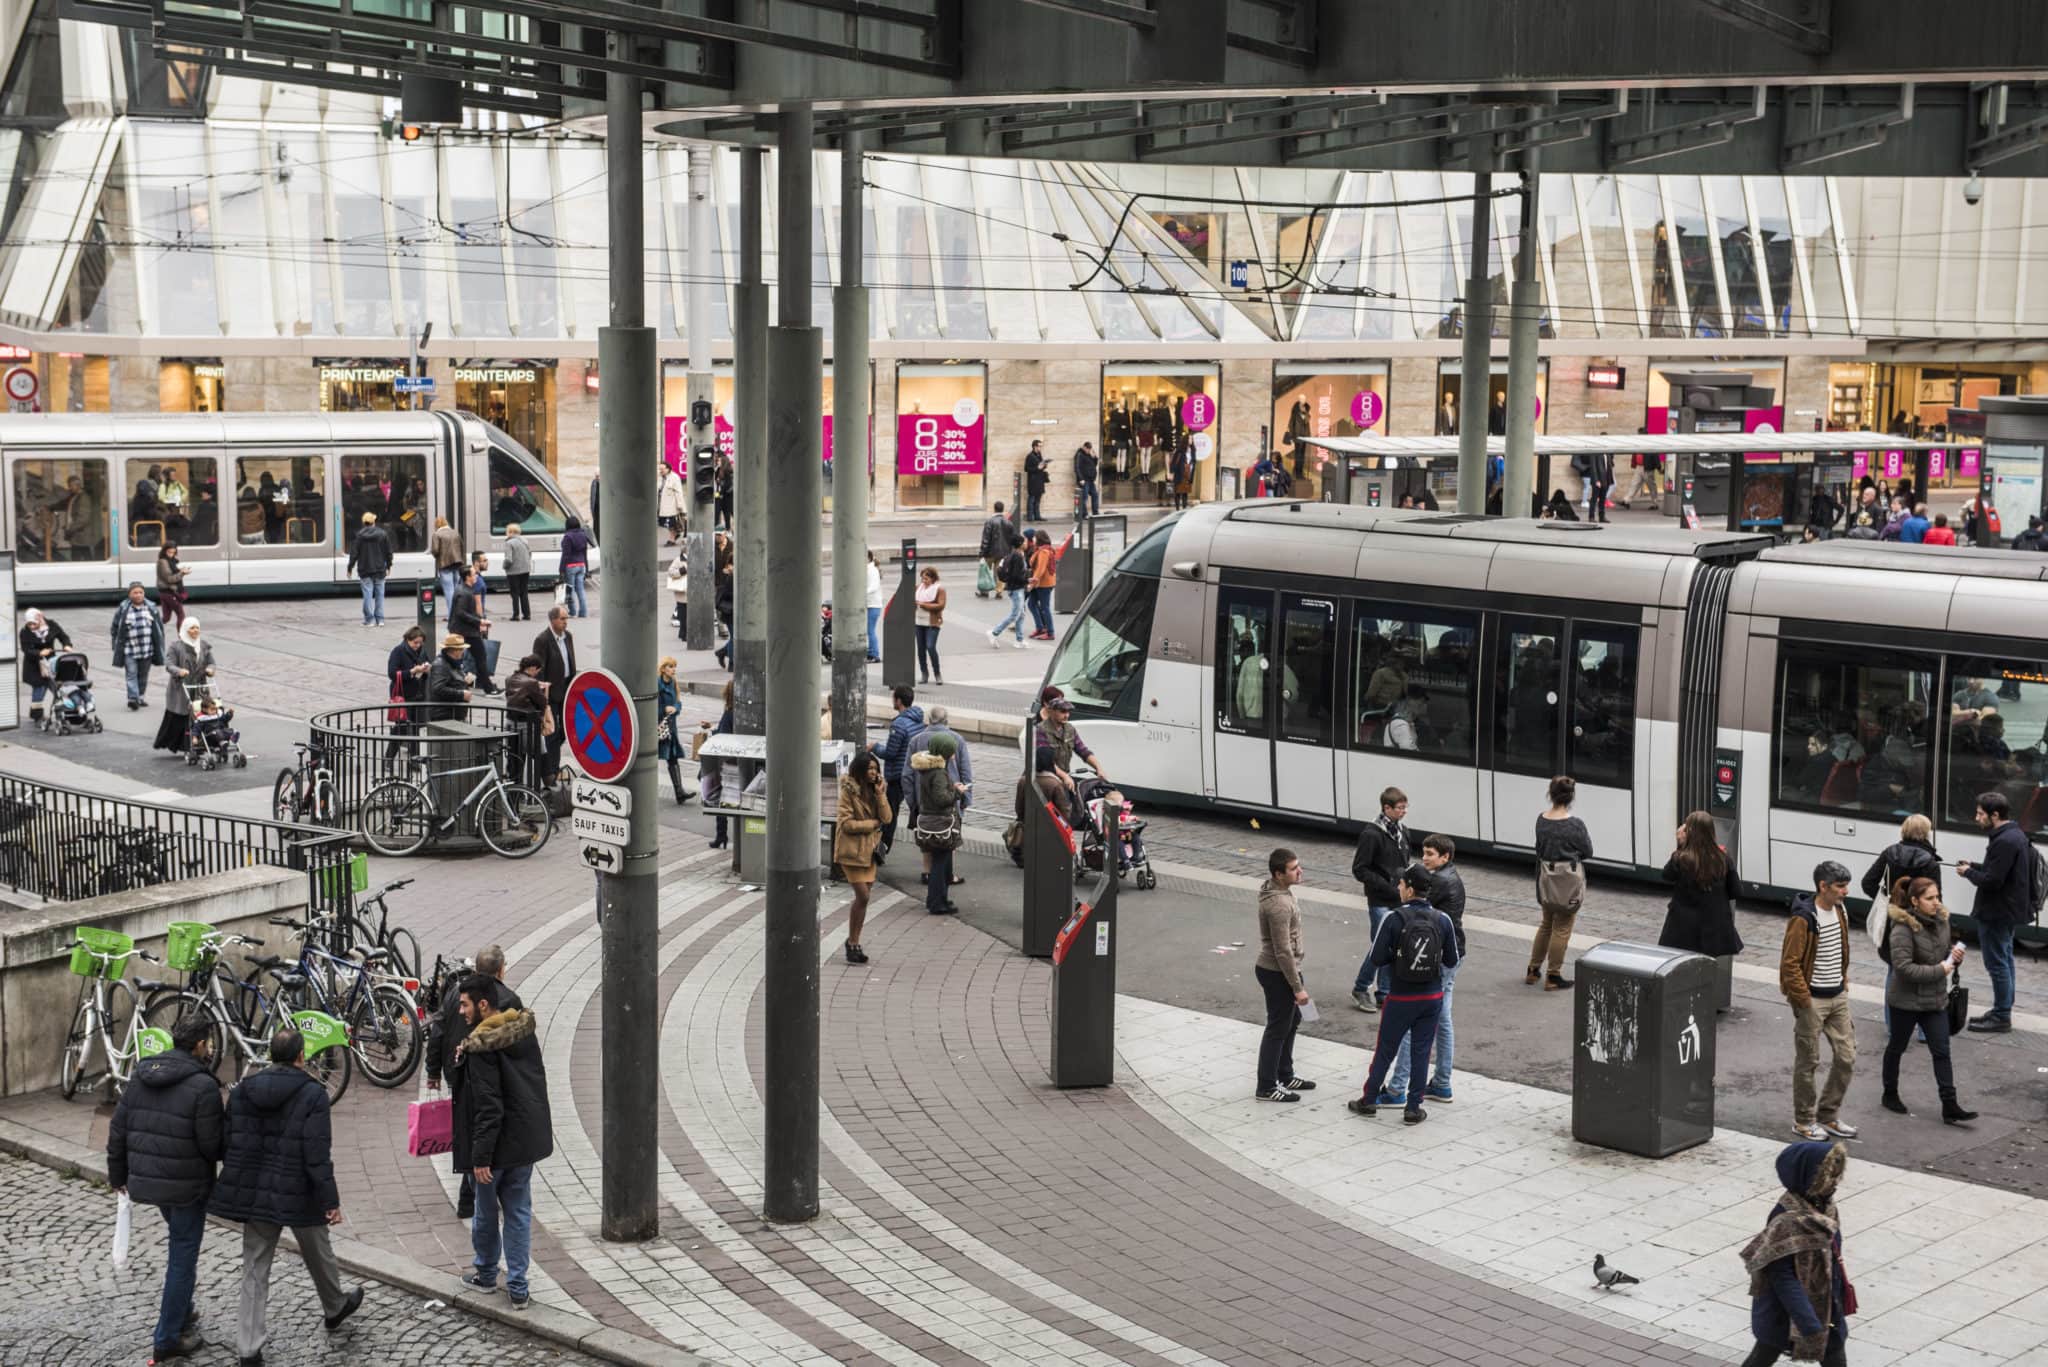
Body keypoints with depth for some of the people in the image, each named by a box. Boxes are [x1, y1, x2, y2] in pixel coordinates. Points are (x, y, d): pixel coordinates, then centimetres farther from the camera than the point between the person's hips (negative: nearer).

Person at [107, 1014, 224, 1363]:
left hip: (146, 1179, 7)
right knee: (183, 1258, 5)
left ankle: (181, 1315, 33)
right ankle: (168, 1339, 11)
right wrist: (236, 1147, 4)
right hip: (187, 1185, -7)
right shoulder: (202, 1086, -19)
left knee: (180, 1245, 27)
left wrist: (118, 1174, 19)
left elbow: (118, 1129, 7)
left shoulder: (141, 1076, 2)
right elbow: (211, 1145, -18)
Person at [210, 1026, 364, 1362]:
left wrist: (238, 1188, 15)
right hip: (298, 1194, -4)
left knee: (255, 1267, 9)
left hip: (254, 1192, 4)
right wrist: (331, 1201, -11)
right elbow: (317, 1154, -17)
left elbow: (228, 1143, 5)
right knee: (318, 1255, 20)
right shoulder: (312, 1094, -14)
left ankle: (249, 1347, 7)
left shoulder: (242, 1090, 2)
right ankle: (335, 1308, 44)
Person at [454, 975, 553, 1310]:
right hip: (528, 1139, 7)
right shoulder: (525, 1030, 3)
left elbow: (487, 1107, -23)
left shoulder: (482, 1047, -20)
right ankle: (517, 1288, 11)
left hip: (499, 1143, -7)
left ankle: (486, 1273, 33)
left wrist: (481, 1156, -20)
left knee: (486, 1210, 15)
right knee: (518, 1212, 11)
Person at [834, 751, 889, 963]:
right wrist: (873, 823, -8)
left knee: (864, 897, 7)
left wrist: (879, 792, -11)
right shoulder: (848, 791, -11)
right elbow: (846, 823, -15)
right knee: (862, 895, -11)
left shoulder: (876, 789, 8)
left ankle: (853, 941, 17)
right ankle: (853, 942, 1)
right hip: (852, 850, -6)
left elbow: (887, 817, -2)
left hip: (870, 849, 6)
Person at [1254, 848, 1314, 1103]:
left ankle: (1284, 1076, 35)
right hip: (1277, 973, -10)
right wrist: (1297, 987, -21)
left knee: (1292, 1021, 22)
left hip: (1274, 969, 10)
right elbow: (1283, 951, -26)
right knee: (1278, 1029, 2)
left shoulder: (1277, 890, 4)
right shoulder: (1279, 904, -28)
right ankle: (1267, 1087, 13)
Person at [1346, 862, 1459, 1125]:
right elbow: (1451, 961, 0)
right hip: (1432, 997, 2)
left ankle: (1369, 1100, 25)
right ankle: (1413, 1108, 14)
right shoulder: (1443, 920, -7)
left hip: (1401, 997, -2)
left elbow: (1377, 958, -14)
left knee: (1385, 1049, 13)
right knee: (1421, 1051, 11)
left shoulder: (1394, 919, -17)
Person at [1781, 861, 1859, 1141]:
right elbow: (1790, 964, -18)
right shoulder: (1803, 919, -20)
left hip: (1838, 997, 7)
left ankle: (1828, 1115, 24)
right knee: (1808, 1062, 4)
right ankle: (1804, 1121, 18)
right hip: (1813, 1001, -7)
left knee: (1846, 1058, 9)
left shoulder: (1840, 909, 4)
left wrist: (1844, 980, 15)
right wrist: (1805, 1001, -17)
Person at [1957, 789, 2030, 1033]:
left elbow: (1991, 881, -26)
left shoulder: (2005, 842, -24)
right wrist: (1975, 867, 6)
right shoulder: (2015, 835, 10)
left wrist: (1969, 872, -9)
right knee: (2004, 960, 18)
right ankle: (2002, 1011, 28)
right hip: (2010, 910, 11)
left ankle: (2001, 1017, 3)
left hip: (1997, 913, -11)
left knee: (1997, 963, -3)